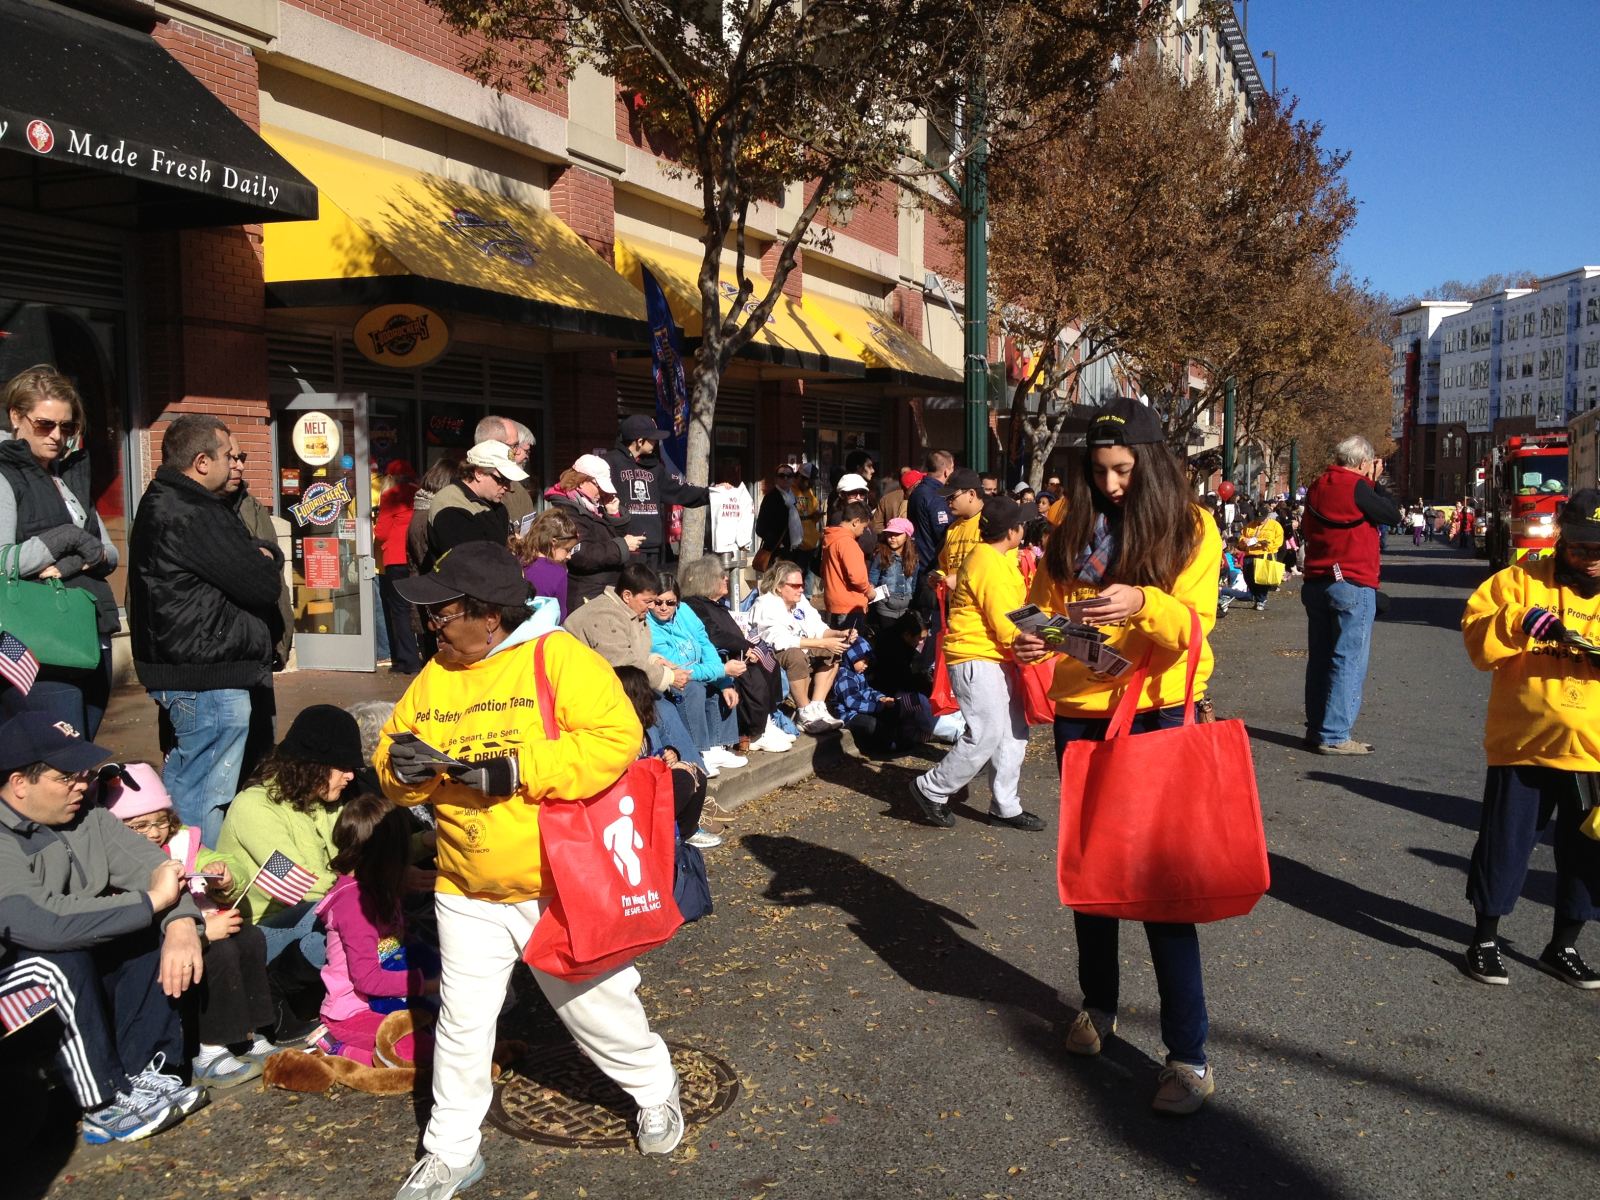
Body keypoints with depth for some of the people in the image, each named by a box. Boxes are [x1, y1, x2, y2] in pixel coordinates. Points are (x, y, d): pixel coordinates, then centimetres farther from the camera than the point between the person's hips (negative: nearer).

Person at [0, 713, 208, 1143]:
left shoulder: (85, 817, -1)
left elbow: (153, 865, -6)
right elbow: (45, 923, -39)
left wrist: (181, 923, -27)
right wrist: (152, 900, -31)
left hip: (86, 959, 7)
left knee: (160, 933, -13)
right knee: (62, 959, -35)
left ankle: (141, 1073, -14)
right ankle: (107, 1105, -24)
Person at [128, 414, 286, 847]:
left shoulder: (161, 503, 14)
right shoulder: (191, 516, -21)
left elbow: (235, 555, 15)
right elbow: (263, 585, -21)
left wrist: (259, 554, -5)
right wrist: (270, 556, -1)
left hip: (176, 666, 11)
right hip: (209, 676, -11)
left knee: (182, 779, 22)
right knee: (205, 795, -3)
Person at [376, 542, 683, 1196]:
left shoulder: (558, 657, -15)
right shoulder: (434, 676, 4)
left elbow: (615, 739, -24)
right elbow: (395, 756, 11)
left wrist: (513, 772, -28)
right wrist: (405, 767, -15)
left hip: (559, 886, -4)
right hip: (466, 891, 5)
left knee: (595, 1005, 12)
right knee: (460, 1024, 10)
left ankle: (655, 1091, 38)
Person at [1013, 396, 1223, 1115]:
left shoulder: (1190, 528, -4)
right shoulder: (1071, 529, 6)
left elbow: (1191, 625, -12)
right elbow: (1042, 606, 9)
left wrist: (1142, 604, -32)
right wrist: (1031, 643, -13)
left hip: (1156, 714, -4)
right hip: (1080, 714, 4)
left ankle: (1188, 1052, 1)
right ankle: (1098, 1004, 33)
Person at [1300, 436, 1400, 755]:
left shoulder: (1318, 486, 10)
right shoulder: (1357, 487, -13)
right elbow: (1392, 515, -4)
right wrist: (1374, 482, 6)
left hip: (1315, 583, 8)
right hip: (1353, 585, -8)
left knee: (1320, 658, 14)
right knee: (1349, 661, -4)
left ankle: (1316, 728, 20)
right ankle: (1334, 736, -7)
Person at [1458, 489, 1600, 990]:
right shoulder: (1522, 581, -1)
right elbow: (1476, 637, -9)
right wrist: (1519, 622, -27)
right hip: (1524, 745, -3)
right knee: (1505, 845, 7)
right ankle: (1485, 940, 23)